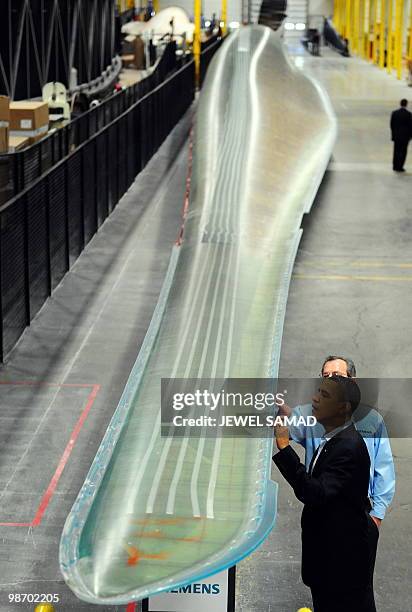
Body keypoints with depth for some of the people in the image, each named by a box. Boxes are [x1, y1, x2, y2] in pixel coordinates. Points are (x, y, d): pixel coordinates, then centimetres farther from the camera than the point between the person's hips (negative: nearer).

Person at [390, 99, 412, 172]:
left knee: (396, 151, 11)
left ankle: (395, 166, 12)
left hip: (396, 135, 3)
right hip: (405, 136, -3)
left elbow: (392, 124, 3)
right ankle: (399, 167, -2)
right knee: (403, 151, 1)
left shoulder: (394, 113, -1)